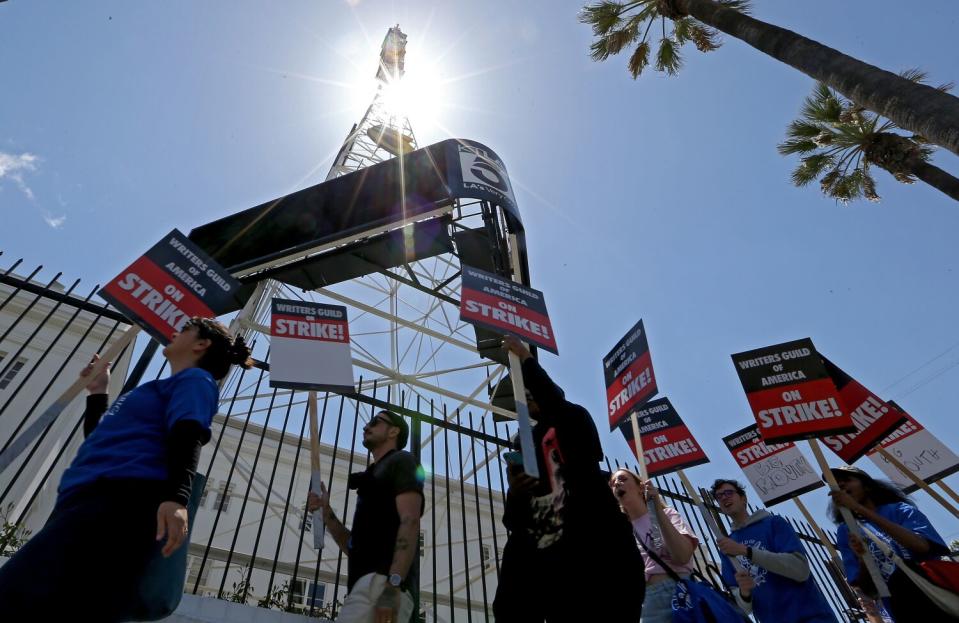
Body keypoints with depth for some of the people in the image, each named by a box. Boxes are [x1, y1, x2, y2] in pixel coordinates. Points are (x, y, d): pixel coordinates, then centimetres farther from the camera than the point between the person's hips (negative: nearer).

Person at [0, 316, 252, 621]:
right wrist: (97, 392, 39)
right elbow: (98, 439, 42)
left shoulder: (195, 378, 6)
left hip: (125, 496, -10)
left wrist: (176, 497, -30)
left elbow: (187, 434, -15)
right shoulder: (160, 389, 34)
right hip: (84, 496, 10)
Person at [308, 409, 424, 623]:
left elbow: (410, 522, -13)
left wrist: (393, 584, -25)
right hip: (369, 584, 9)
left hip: (381, 582, -9)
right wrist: (326, 512, 14)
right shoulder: (375, 475, 30)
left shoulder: (401, 461, 4)